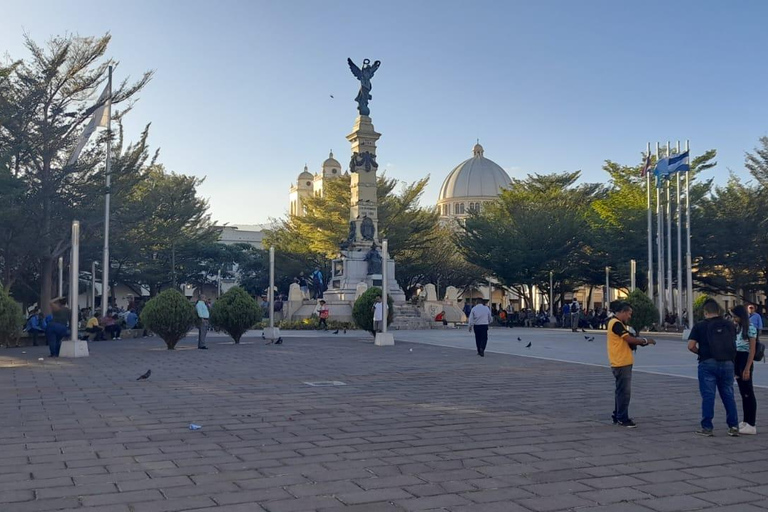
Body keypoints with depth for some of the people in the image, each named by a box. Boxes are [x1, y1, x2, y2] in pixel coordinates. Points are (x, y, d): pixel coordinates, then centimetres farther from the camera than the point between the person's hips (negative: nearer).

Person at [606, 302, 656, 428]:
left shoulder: (616, 323, 17)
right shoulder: (616, 323, -16)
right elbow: (629, 339, -21)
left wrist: (639, 342, 3)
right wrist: (645, 340, -9)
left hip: (621, 362, 11)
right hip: (622, 363, -11)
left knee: (621, 390, 16)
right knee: (624, 391, -6)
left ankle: (617, 416, 23)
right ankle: (622, 418, -1)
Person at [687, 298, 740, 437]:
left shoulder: (700, 326, -2)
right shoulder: (730, 325, 9)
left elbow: (691, 346, -7)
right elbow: (733, 344, 14)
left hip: (708, 363, -3)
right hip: (728, 363, 3)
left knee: (708, 396, 0)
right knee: (728, 396, 11)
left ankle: (707, 428, 2)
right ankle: (734, 426, 12)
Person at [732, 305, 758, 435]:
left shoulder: (750, 328, -11)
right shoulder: (736, 327, 12)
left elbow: (752, 350, -14)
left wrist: (747, 369, -17)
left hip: (745, 360, -8)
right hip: (736, 360, 8)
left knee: (748, 393, -6)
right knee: (743, 393, 14)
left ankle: (751, 425, -3)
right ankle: (746, 421, 21)